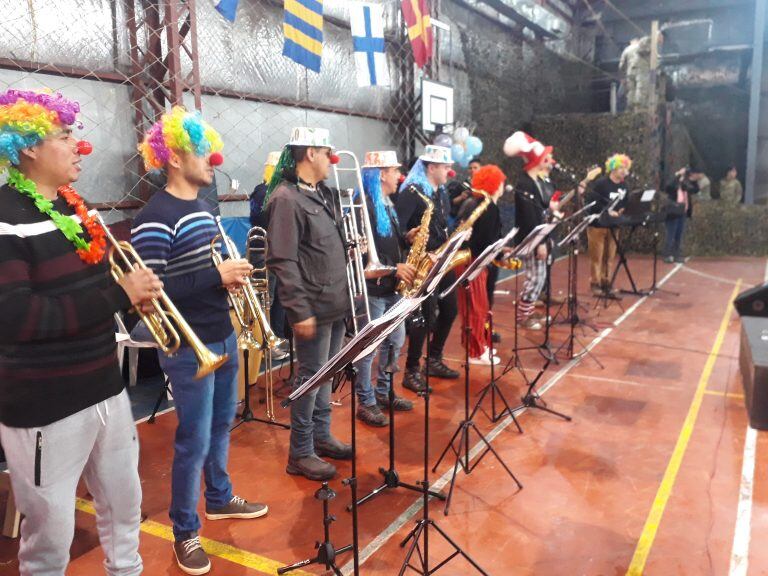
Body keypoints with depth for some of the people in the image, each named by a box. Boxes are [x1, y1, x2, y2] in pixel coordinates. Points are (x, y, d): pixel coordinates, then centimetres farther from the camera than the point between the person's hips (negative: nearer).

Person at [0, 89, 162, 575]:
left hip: (105, 387, 8)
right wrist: (117, 294, -24)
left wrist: (134, 294, -2)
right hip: (44, 406, -8)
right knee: (51, 534, 9)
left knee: (125, 506, 21)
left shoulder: (74, 207, 9)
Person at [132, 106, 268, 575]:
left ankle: (220, 498, 42)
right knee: (194, 439, 2)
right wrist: (215, 276, -25)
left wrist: (232, 276, -1)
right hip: (189, 347, -9)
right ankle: (186, 532, 22)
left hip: (223, 336, 9)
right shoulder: (155, 219, -18)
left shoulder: (203, 208, 10)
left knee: (222, 423, 21)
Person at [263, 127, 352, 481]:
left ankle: (321, 436, 33)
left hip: (336, 303, 9)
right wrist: (300, 311, -22)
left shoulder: (325, 193, 13)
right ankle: (300, 454, 15)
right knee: (311, 375, 1)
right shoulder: (286, 198, -15)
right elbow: (282, 261, -20)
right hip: (313, 307, -9)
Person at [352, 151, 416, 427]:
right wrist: (393, 268, -20)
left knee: (395, 341, 16)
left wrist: (408, 238, 3)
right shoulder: (364, 206, -15)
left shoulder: (387, 204, 15)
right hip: (372, 287, -10)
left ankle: (383, 393, 30)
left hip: (392, 287, 10)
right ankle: (366, 403, 13)